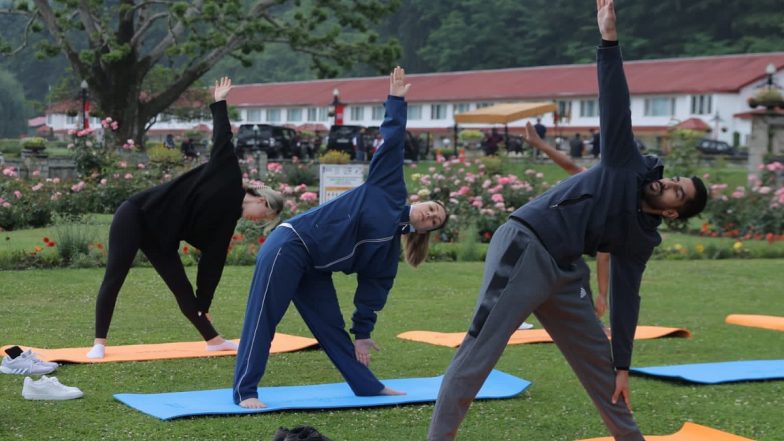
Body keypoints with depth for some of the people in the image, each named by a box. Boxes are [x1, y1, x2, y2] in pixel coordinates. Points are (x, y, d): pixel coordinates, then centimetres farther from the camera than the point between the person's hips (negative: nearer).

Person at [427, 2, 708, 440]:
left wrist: (623, 366, 9)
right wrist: (610, 40, -15)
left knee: (599, 361, 15)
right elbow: (616, 106, -4)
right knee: (480, 350, -12)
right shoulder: (627, 166, 3)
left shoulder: (640, 241, 12)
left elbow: (626, 298, 13)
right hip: (523, 249, -7)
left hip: (563, 274, 7)